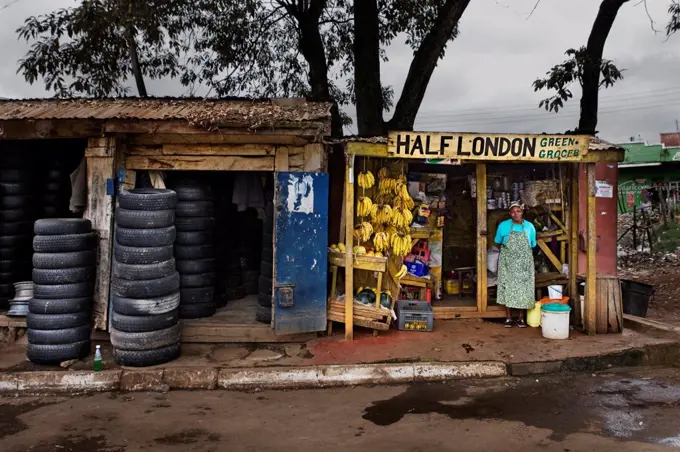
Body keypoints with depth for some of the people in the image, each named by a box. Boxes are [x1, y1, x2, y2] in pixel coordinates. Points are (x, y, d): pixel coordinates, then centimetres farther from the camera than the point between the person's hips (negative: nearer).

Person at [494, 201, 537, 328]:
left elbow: (532, 245, 12)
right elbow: (498, 242, 11)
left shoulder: (529, 227, 0)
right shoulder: (503, 226, -3)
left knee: (523, 288, 1)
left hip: (524, 264, 1)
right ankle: (508, 317, 7)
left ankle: (521, 318, 11)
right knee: (508, 287, -1)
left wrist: (522, 253, 9)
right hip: (508, 263, -1)